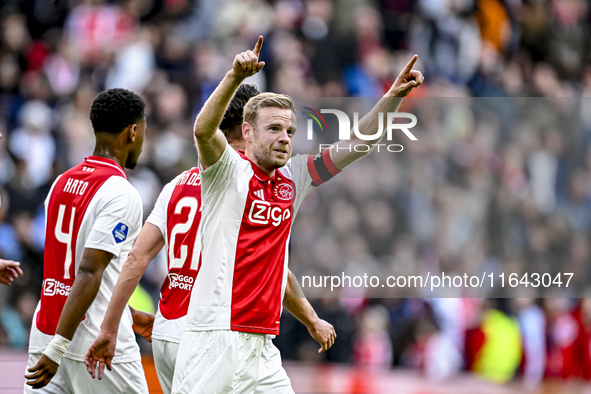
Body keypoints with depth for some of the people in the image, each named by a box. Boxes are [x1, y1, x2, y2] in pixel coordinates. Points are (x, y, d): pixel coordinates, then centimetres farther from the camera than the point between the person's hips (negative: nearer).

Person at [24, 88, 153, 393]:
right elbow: (89, 273, -20)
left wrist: (128, 316, 31)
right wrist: (58, 349, -22)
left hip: (45, 334, 7)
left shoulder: (61, 183, 12)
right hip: (101, 345, -7)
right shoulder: (121, 194, -13)